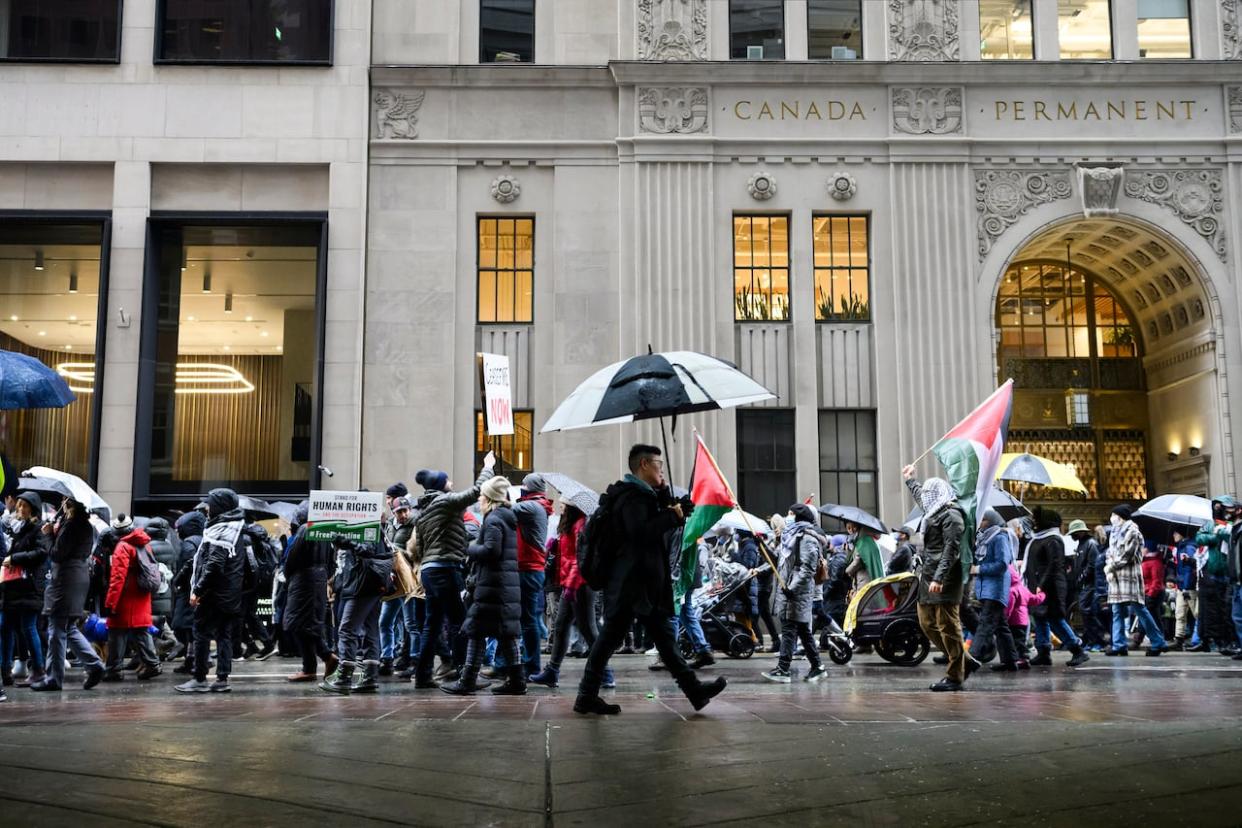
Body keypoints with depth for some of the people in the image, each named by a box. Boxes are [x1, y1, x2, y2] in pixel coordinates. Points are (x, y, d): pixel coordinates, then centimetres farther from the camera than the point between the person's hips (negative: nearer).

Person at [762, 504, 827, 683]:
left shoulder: (807, 538, -10)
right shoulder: (792, 535, 20)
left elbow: (807, 568, -19)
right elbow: (779, 560, 21)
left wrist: (792, 587, -25)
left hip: (798, 591, -9)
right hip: (787, 589, 9)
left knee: (789, 630, -11)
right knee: (803, 631, 12)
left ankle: (783, 670, -12)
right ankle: (817, 667, 18)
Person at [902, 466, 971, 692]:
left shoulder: (951, 515, -10)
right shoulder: (934, 511, 18)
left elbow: (951, 550, -19)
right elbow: (919, 495, 42)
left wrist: (939, 579, -26)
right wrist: (910, 480, 57)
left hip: (944, 581, -10)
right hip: (929, 578, 10)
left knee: (948, 627, -6)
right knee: (928, 624, 11)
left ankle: (955, 676, 0)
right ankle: (965, 662, 19)